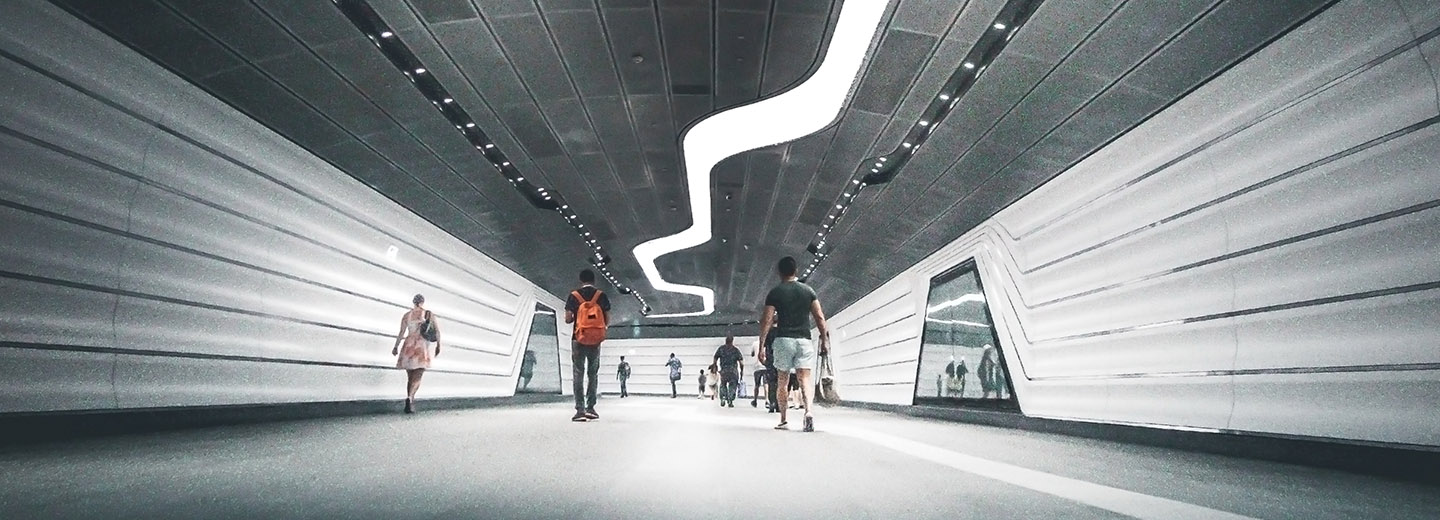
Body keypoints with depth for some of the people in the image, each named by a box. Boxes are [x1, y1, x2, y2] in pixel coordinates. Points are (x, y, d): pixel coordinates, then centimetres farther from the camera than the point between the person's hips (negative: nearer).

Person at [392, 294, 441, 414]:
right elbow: (437, 331, -2)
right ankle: (409, 398, -30)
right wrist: (438, 345, 6)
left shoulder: (407, 315, 5)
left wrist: (396, 347, 5)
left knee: (410, 377, 13)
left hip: (408, 346, 2)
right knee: (417, 378, -5)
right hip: (422, 348, -2)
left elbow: (401, 333, -1)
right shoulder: (429, 314, 3)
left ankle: (410, 402, 12)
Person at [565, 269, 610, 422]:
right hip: (596, 341, 1)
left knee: (578, 375, 3)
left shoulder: (574, 296, -2)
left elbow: (567, 319, -5)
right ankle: (590, 408, 8)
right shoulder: (601, 295, 0)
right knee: (593, 374, 12)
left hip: (578, 340, -1)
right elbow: (607, 320, 1)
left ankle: (580, 410, -2)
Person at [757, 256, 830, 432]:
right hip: (805, 339, 2)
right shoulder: (808, 290, 9)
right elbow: (820, 317, 4)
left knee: (783, 380, 11)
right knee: (804, 378, -1)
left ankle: (784, 420, 15)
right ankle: (809, 410, -26)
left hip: (784, 340, -1)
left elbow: (766, 321, -4)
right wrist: (824, 340, 8)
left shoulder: (775, 293, 1)